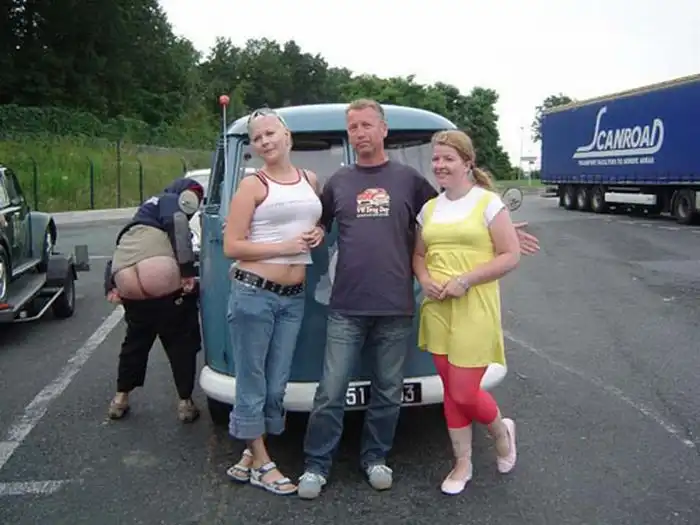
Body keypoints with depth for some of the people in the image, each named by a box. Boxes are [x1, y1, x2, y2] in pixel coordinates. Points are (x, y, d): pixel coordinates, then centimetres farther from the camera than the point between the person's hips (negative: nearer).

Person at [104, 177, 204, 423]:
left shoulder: (147, 208, 36)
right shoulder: (171, 201, 9)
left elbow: (121, 253, 34)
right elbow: (178, 225, -15)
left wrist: (110, 285, 29)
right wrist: (187, 270, -18)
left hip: (130, 289, 8)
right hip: (166, 287, -8)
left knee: (136, 340, 28)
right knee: (182, 343, 9)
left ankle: (121, 398, 35)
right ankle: (185, 402, 14)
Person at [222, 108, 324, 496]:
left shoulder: (310, 180, 11)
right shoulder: (252, 185, -5)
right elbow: (231, 247, -9)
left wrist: (318, 234, 5)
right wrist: (285, 246, -15)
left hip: (293, 298, 5)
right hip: (253, 293, -5)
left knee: (277, 384, 11)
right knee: (253, 382, 3)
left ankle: (248, 457, 28)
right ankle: (261, 464, 19)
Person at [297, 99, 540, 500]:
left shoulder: (408, 179, 6)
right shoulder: (338, 182, 9)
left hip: (396, 308, 0)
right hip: (346, 308, 0)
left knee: (388, 392, 11)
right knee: (330, 393, 1)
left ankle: (375, 458, 29)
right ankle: (316, 465, 17)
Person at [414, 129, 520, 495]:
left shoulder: (488, 202, -5)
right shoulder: (429, 208, 10)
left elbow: (511, 256, -8)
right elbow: (419, 254, 18)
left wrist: (466, 280, -17)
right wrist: (424, 279, -4)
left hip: (475, 310, -5)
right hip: (436, 309, 5)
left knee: (465, 392, -4)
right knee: (451, 391, 11)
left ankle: (502, 430, 29)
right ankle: (462, 464, 26)